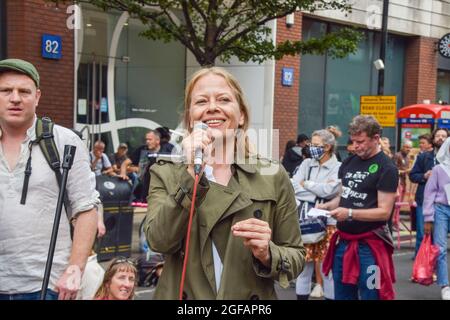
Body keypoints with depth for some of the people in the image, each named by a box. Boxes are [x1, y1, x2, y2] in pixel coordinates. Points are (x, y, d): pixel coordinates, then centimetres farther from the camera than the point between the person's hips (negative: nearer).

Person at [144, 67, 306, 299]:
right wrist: (191, 173, -25)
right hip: (183, 294, 0)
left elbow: (296, 257, 1)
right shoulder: (165, 174, -3)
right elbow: (159, 241, -18)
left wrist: (267, 255, -19)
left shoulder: (273, 177, -3)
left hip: (251, 301, 0)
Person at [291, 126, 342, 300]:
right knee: (304, 265, 8)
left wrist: (306, 184, -4)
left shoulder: (338, 168, -2)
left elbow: (329, 190, -17)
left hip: (327, 223, -4)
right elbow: (294, 188, -2)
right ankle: (301, 296, 17)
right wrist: (317, 196, -11)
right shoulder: (306, 164, 10)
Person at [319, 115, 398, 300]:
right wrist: (326, 206, -1)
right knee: (342, 295, 16)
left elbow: (384, 212, -16)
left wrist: (350, 213, -25)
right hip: (343, 241, 7)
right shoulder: (348, 163, 10)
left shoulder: (386, 169, -12)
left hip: (369, 245, -7)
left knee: (370, 295, 0)